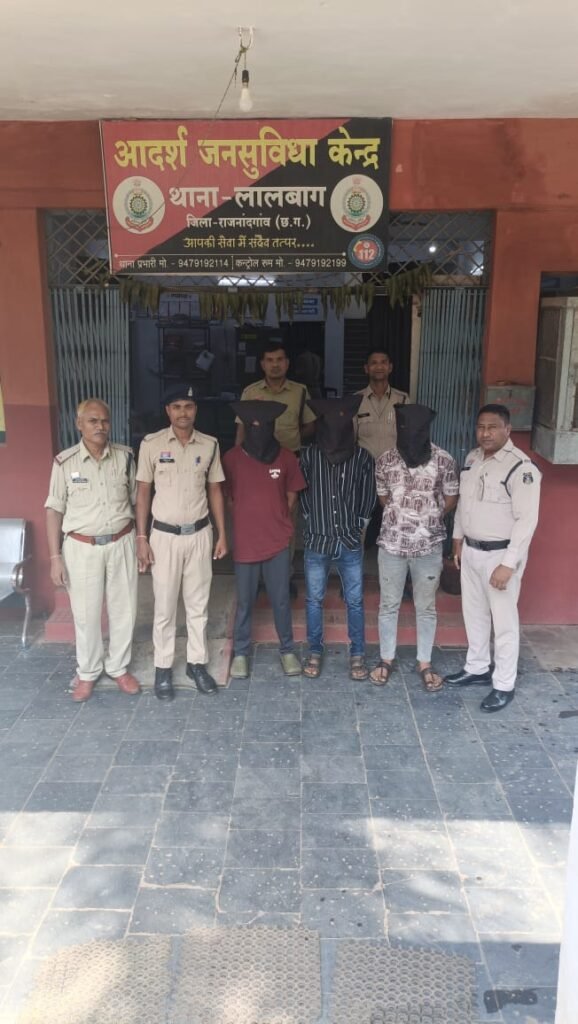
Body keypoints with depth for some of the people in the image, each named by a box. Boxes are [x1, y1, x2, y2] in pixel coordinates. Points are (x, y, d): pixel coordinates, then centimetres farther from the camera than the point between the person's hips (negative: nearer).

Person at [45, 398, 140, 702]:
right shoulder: (65, 462, -7)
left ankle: (118, 667, 31)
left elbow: (136, 500, 8)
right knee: (86, 614, 9)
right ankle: (87, 672, 29)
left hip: (121, 544, 2)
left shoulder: (125, 456, -2)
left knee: (124, 610, 10)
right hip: (82, 548, -2)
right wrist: (55, 557, -6)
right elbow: (54, 510, -3)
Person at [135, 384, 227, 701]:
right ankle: (163, 667, 21)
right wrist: (141, 538, -6)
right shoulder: (151, 444, -7)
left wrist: (222, 533, 5)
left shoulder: (210, 445, 0)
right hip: (165, 535, -2)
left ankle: (197, 663, 26)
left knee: (198, 604, 12)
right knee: (164, 607, 6)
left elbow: (214, 491, 7)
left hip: (200, 534, 2)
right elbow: (143, 492, -2)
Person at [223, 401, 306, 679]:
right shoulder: (232, 458, -7)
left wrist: (276, 520, 6)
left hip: (278, 541, 1)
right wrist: (250, 517, 5)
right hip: (245, 542, -1)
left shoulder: (286, 458, -4)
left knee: (281, 600, 11)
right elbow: (227, 495, 5)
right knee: (244, 602, 11)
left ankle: (287, 650, 28)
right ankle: (240, 653, 27)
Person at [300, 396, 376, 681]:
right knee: (314, 600, 11)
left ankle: (357, 654, 23)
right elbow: (302, 493, 5)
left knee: (354, 601, 9)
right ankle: (315, 652, 27)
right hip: (317, 541, 0)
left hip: (350, 542, 0)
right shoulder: (309, 455, -4)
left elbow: (368, 496, 5)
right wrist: (314, 521, 5)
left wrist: (359, 525, 5)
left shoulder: (362, 457, -3)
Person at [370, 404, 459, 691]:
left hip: (429, 547, -1)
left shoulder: (444, 461, -11)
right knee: (389, 605, 12)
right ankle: (386, 659, 29)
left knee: (426, 607, 12)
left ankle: (424, 663, 27)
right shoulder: (385, 461, -6)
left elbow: (451, 500, 3)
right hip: (392, 544, 1)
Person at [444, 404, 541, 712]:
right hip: (471, 550, 7)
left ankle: (504, 685, 18)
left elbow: (527, 520, -22)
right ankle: (477, 668, 37)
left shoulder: (521, 467, -20)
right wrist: (458, 540, 18)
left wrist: (508, 564, -23)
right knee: (474, 613, 19)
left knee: (503, 621, 4)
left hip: (500, 554, -7)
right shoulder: (472, 458, 4)